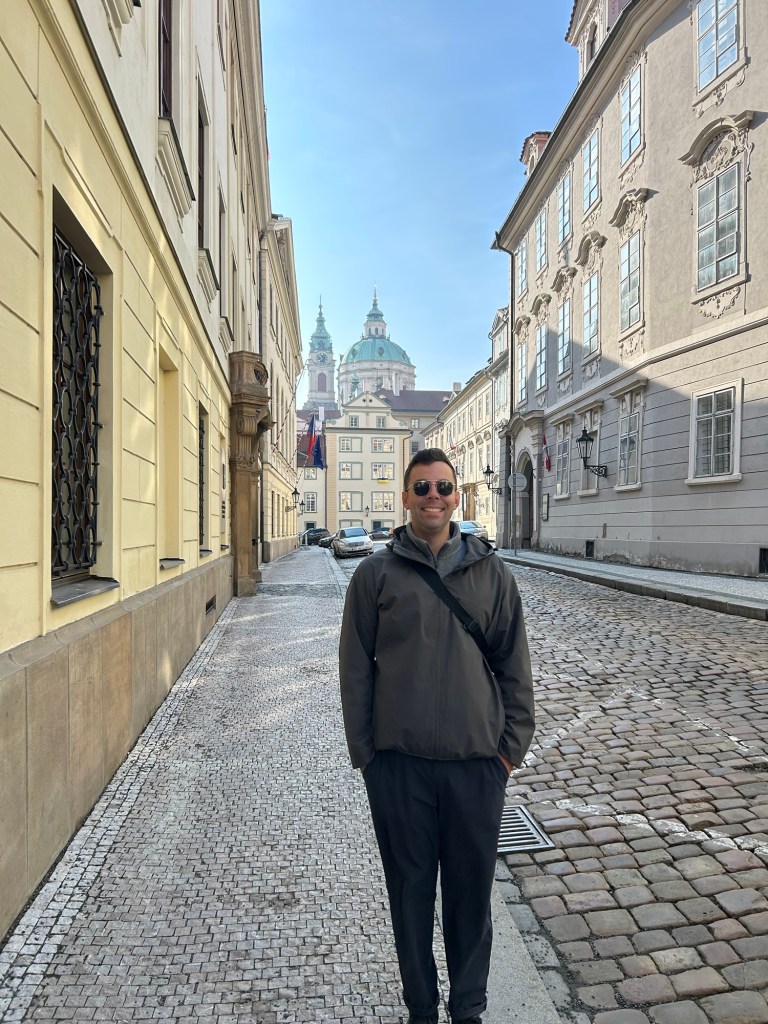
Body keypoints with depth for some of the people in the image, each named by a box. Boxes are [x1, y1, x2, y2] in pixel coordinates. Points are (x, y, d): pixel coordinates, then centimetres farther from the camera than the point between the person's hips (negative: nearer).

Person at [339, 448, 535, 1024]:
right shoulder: (376, 573, -2)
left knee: (472, 891, 16)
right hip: (398, 762, 0)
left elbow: (514, 667, 5)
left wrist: (513, 746, 2)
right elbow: (356, 668, 0)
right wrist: (363, 753, -1)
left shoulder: (492, 573, 2)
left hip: (477, 761, 1)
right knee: (410, 890, 15)